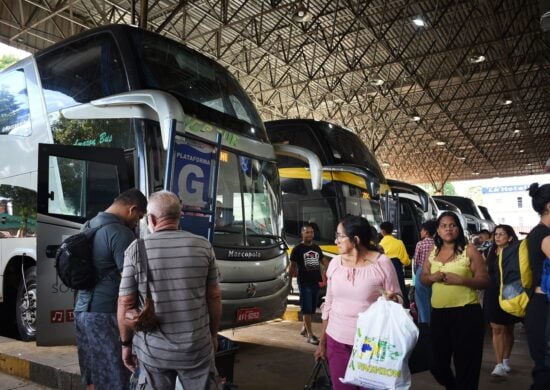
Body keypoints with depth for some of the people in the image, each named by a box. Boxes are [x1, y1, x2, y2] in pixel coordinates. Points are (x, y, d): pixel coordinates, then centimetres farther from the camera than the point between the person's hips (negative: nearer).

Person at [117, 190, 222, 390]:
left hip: (153, 349, 0)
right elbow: (214, 297, 0)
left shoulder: (136, 250, -8)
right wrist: (213, 335, 14)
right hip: (197, 347, 1)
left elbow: (125, 303, -5)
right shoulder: (202, 246, -5)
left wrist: (126, 343, 8)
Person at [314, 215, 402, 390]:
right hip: (337, 341, 3)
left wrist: (393, 299, -26)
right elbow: (329, 304, 8)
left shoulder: (382, 263, -11)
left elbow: (397, 299, -2)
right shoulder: (335, 263, 1)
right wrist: (322, 342, 12)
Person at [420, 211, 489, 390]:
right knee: (438, 362, 15)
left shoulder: (469, 251, -4)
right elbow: (422, 278, 14)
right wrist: (432, 277, -7)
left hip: (466, 313, -5)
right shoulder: (433, 253, 9)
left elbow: (484, 280, -6)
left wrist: (460, 280, -20)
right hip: (438, 313, 5)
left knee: (465, 362, 5)